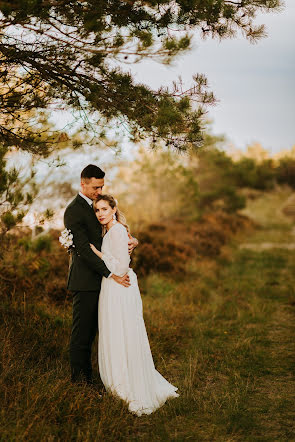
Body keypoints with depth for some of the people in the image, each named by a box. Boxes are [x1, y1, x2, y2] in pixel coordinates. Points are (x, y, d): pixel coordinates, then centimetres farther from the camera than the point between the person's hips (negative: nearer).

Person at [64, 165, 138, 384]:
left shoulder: (95, 204, 13)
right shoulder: (73, 211, -15)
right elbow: (84, 250, -21)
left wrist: (131, 239, -5)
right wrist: (111, 274, -23)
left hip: (97, 279, 8)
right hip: (85, 280, -8)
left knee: (91, 329, 15)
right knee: (81, 331, 1)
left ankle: (87, 373, 26)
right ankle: (79, 378, 12)